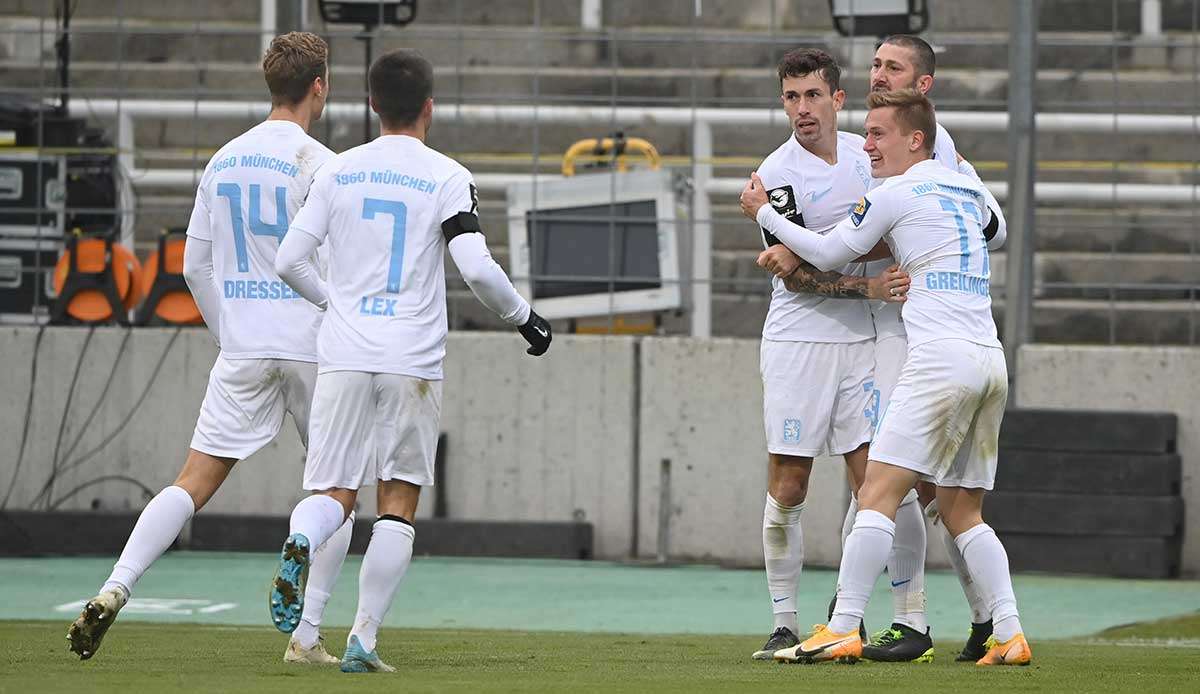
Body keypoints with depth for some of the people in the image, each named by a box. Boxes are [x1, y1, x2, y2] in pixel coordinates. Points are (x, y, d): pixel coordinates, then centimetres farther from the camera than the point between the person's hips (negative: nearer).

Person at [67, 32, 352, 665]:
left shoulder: (222, 162, 10)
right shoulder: (317, 163, -8)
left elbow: (196, 267, 13)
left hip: (242, 350, 4)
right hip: (313, 345, -4)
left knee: (195, 482, 1)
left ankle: (115, 589, -18)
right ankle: (306, 636, 4)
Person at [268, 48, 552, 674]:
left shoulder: (338, 172, 7)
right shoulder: (447, 177, -2)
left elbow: (289, 260, 4)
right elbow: (476, 268, -12)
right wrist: (524, 318, 5)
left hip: (344, 357, 2)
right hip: (413, 361, -2)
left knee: (333, 493, 7)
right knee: (398, 503, 8)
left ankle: (299, 542, -30)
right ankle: (363, 640, -1)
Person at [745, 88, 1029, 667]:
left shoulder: (895, 194, -1)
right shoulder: (970, 189, 20)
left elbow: (827, 254, 7)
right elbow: (996, 232, 43)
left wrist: (763, 212, 19)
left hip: (941, 358, -8)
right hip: (991, 360, 8)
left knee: (878, 491, -10)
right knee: (962, 511, 11)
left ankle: (842, 630, -17)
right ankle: (1009, 635, 0)